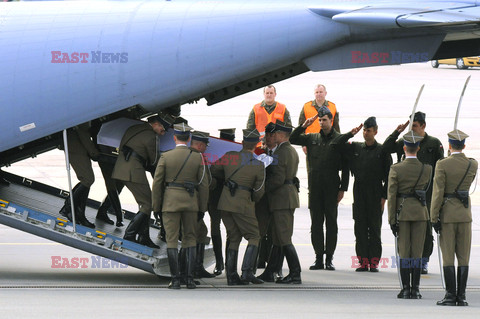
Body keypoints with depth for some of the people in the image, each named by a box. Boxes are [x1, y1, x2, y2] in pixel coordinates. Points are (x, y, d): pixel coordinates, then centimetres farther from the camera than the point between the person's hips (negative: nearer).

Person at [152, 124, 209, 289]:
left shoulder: (165, 157, -5)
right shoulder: (198, 158, -1)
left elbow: (157, 183, -3)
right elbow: (203, 184, 1)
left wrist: (156, 206, 6)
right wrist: (202, 207, 10)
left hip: (170, 201, -2)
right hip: (190, 201, 2)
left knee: (171, 240, 2)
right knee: (190, 239, 10)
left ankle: (175, 279, -3)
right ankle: (190, 278, 3)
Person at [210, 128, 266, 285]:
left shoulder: (229, 157, 2)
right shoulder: (258, 165, -7)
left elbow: (214, 170, 16)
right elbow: (259, 191, -3)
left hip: (225, 202, 5)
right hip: (243, 204, -5)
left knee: (234, 238, 13)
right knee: (253, 237, 5)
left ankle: (231, 275, 9)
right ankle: (247, 272, -10)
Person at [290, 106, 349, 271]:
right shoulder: (312, 138, 11)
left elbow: (345, 167, 0)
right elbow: (292, 139, 12)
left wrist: (343, 188, -5)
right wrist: (303, 126, -1)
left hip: (331, 187, -3)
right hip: (315, 186, 4)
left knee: (331, 222, 0)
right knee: (316, 223, 3)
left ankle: (329, 258, 3)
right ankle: (318, 258, 6)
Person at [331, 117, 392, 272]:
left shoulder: (382, 150, 0)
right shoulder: (355, 148, 10)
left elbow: (388, 176, -1)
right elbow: (335, 144, 12)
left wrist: (384, 196, -7)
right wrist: (351, 133, 0)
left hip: (375, 195, -3)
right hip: (359, 193, 3)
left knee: (374, 228, -1)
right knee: (360, 228, 2)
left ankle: (374, 262, 0)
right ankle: (363, 261, 5)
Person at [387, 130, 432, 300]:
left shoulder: (396, 169, -9)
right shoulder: (426, 169, -3)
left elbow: (391, 195, -9)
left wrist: (392, 219, -5)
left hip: (402, 212, -1)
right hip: (420, 211, 1)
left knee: (404, 252, 3)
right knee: (417, 252, 5)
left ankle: (405, 289, 2)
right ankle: (415, 289, 4)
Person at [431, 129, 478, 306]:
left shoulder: (442, 165, -11)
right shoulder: (473, 165, 0)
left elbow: (438, 192, -13)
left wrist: (434, 218, -9)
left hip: (447, 213, -3)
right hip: (465, 212, 3)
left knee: (448, 257, 0)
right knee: (463, 257, 5)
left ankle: (450, 296, -2)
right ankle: (461, 296, 3)